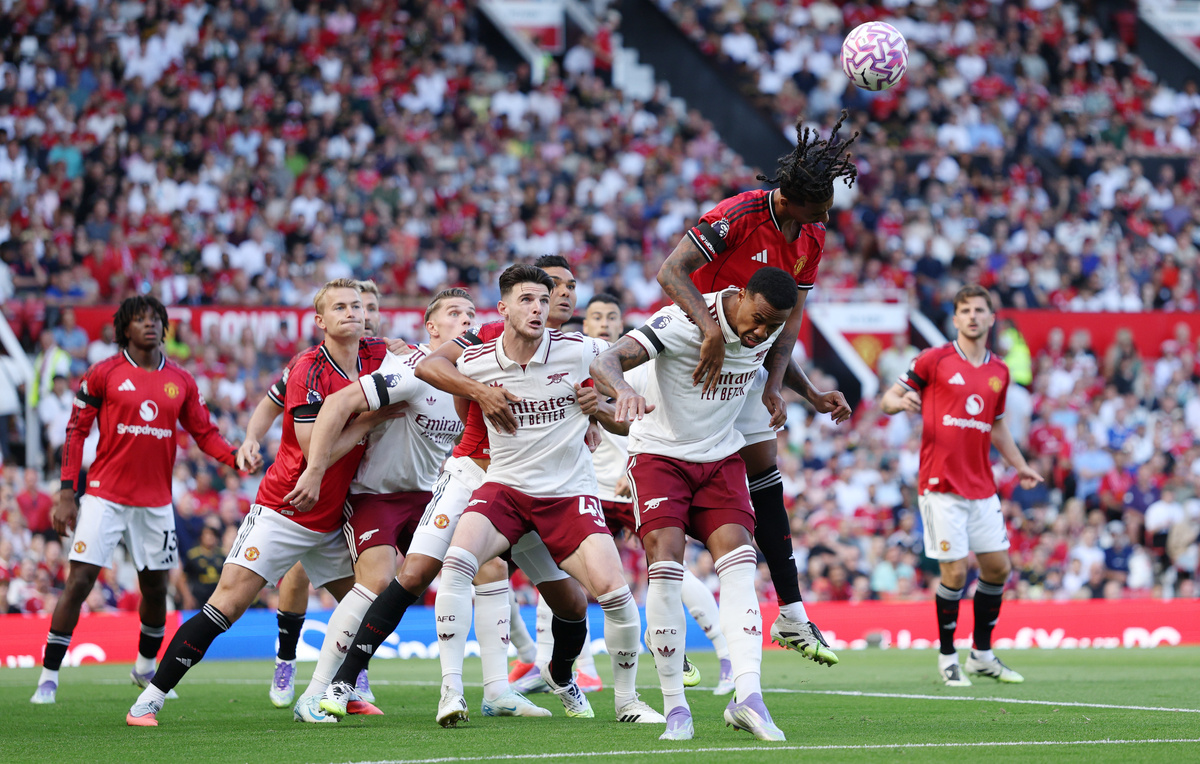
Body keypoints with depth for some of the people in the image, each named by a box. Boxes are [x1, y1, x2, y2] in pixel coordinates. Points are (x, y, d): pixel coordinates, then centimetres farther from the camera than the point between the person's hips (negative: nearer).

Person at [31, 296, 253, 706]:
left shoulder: (181, 382, 7)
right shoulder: (104, 374, -3)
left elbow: (205, 433, 11)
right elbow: (76, 430, -1)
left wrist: (236, 456, -10)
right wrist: (66, 493, -6)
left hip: (156, 500, 4)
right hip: (105, 496, -4)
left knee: (155, 586, 10)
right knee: (80, 578, -11)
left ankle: (146, 667, 33)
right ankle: (48, 678, -4)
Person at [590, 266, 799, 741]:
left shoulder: (774, 328, -6)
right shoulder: (685, 322, -25)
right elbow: (604, 363, -36)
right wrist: (623, 389, -56)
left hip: (720, 457, 4)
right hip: (661, 453, -4)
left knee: (739, 564, -16)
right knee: (666, 565, -19)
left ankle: (747, 695, -25)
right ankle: (675, 707, -11)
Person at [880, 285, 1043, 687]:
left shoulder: (999, 371, 13)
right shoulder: (934, 360, -3)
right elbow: (888, 399, -1)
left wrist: (1020, 465, 19)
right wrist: (900, 401, -24)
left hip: (982, 487, 6)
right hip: (941, 485, -6)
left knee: (998, 567, 5)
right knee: (955, 571, -8)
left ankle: (982, 654, 19)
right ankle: (947, 657, 7)